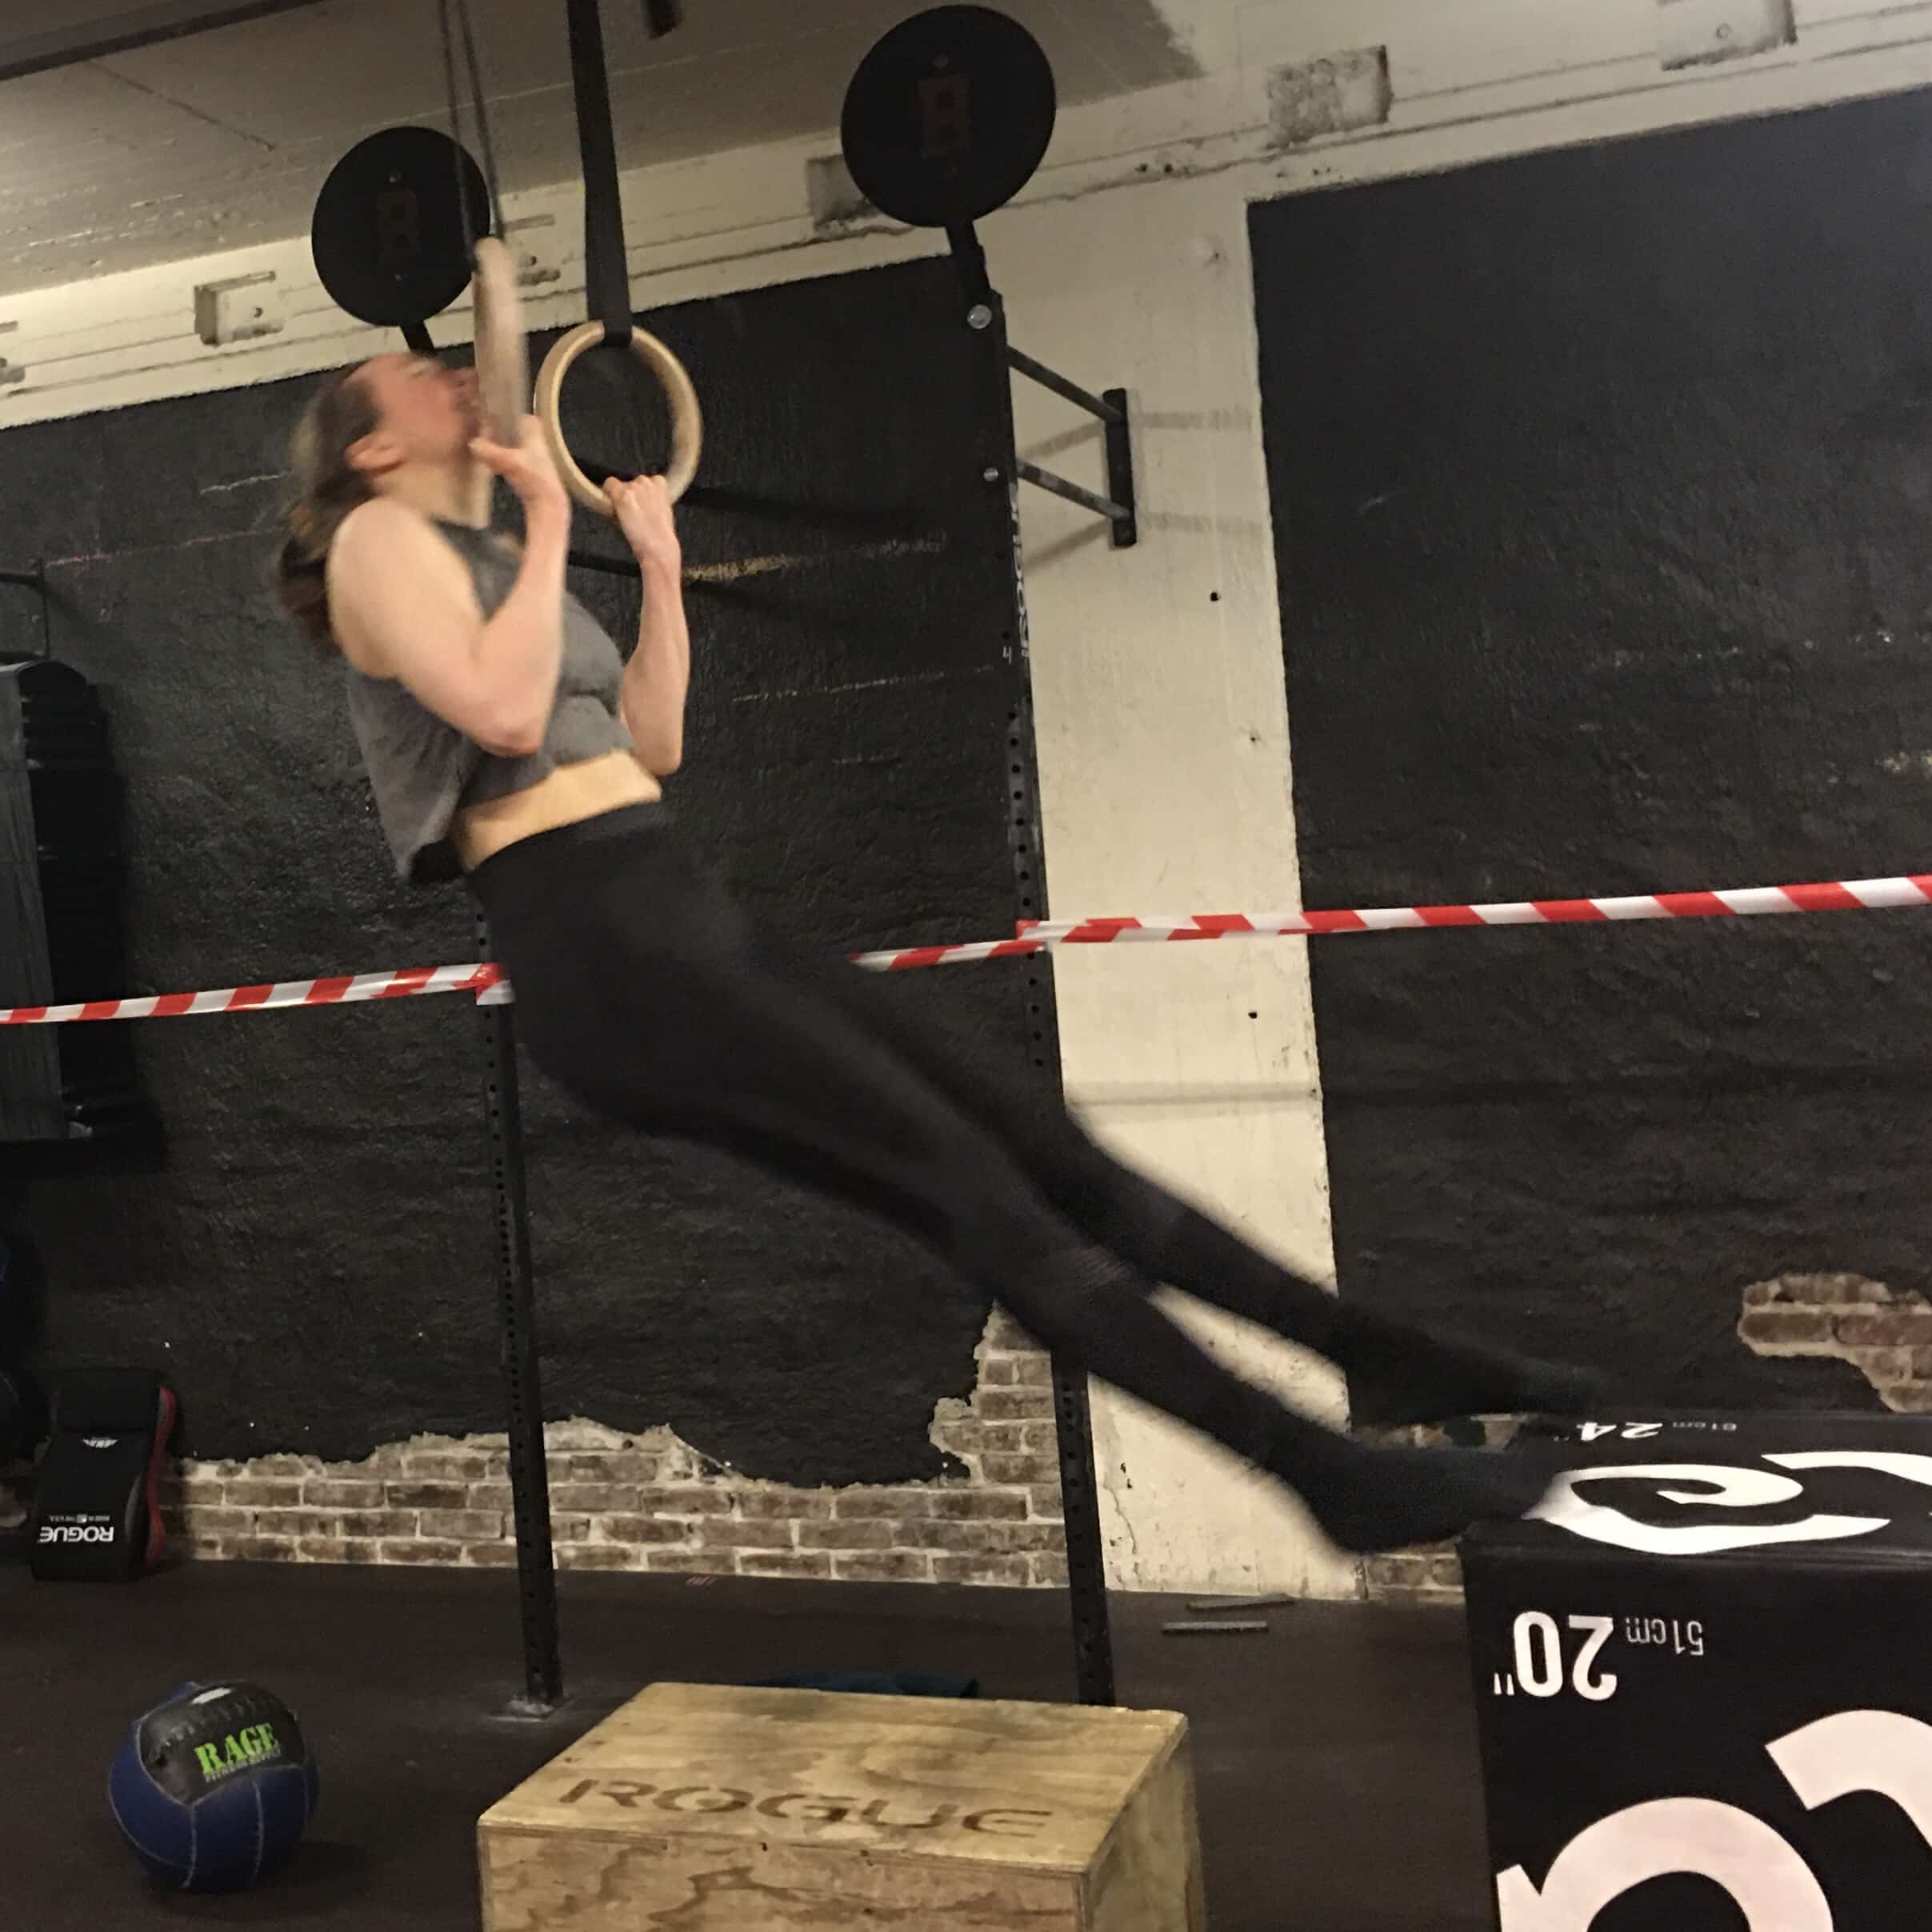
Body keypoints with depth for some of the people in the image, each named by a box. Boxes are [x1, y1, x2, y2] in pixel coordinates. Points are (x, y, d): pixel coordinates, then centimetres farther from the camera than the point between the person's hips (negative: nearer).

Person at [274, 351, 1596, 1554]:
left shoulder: (494, 552, 26)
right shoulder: (378, 538, 2)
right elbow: (504, 713, -17)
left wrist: (658, 561, 20)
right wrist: (549, 526, -5)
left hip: (679, 906, 8)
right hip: (590, 943, -8)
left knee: (1019, 1126, 0)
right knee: (956, 1172, -17)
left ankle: (1389, 1359, 4)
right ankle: (1326, 1468, -16)